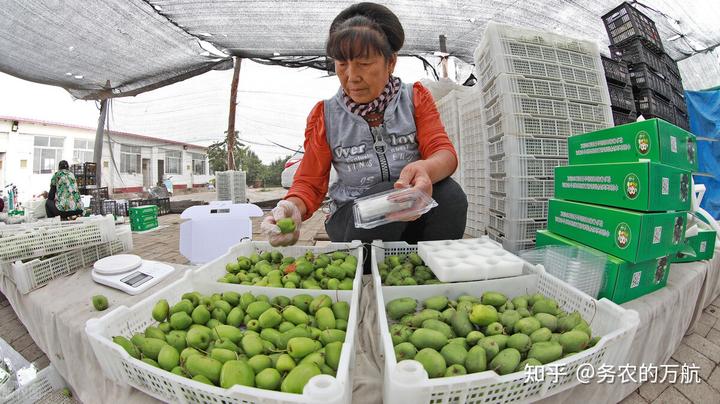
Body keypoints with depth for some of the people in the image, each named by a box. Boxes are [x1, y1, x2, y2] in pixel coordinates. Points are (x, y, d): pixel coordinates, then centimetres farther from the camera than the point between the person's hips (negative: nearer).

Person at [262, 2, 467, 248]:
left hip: (417, 210, 2)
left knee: (449, 193, -28)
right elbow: (309, 182, 1)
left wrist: (424, 169, -37)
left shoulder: (415, 99, 2)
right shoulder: (325, 115, 1)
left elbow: (444, 152, -11)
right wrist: (292, 207, -24)